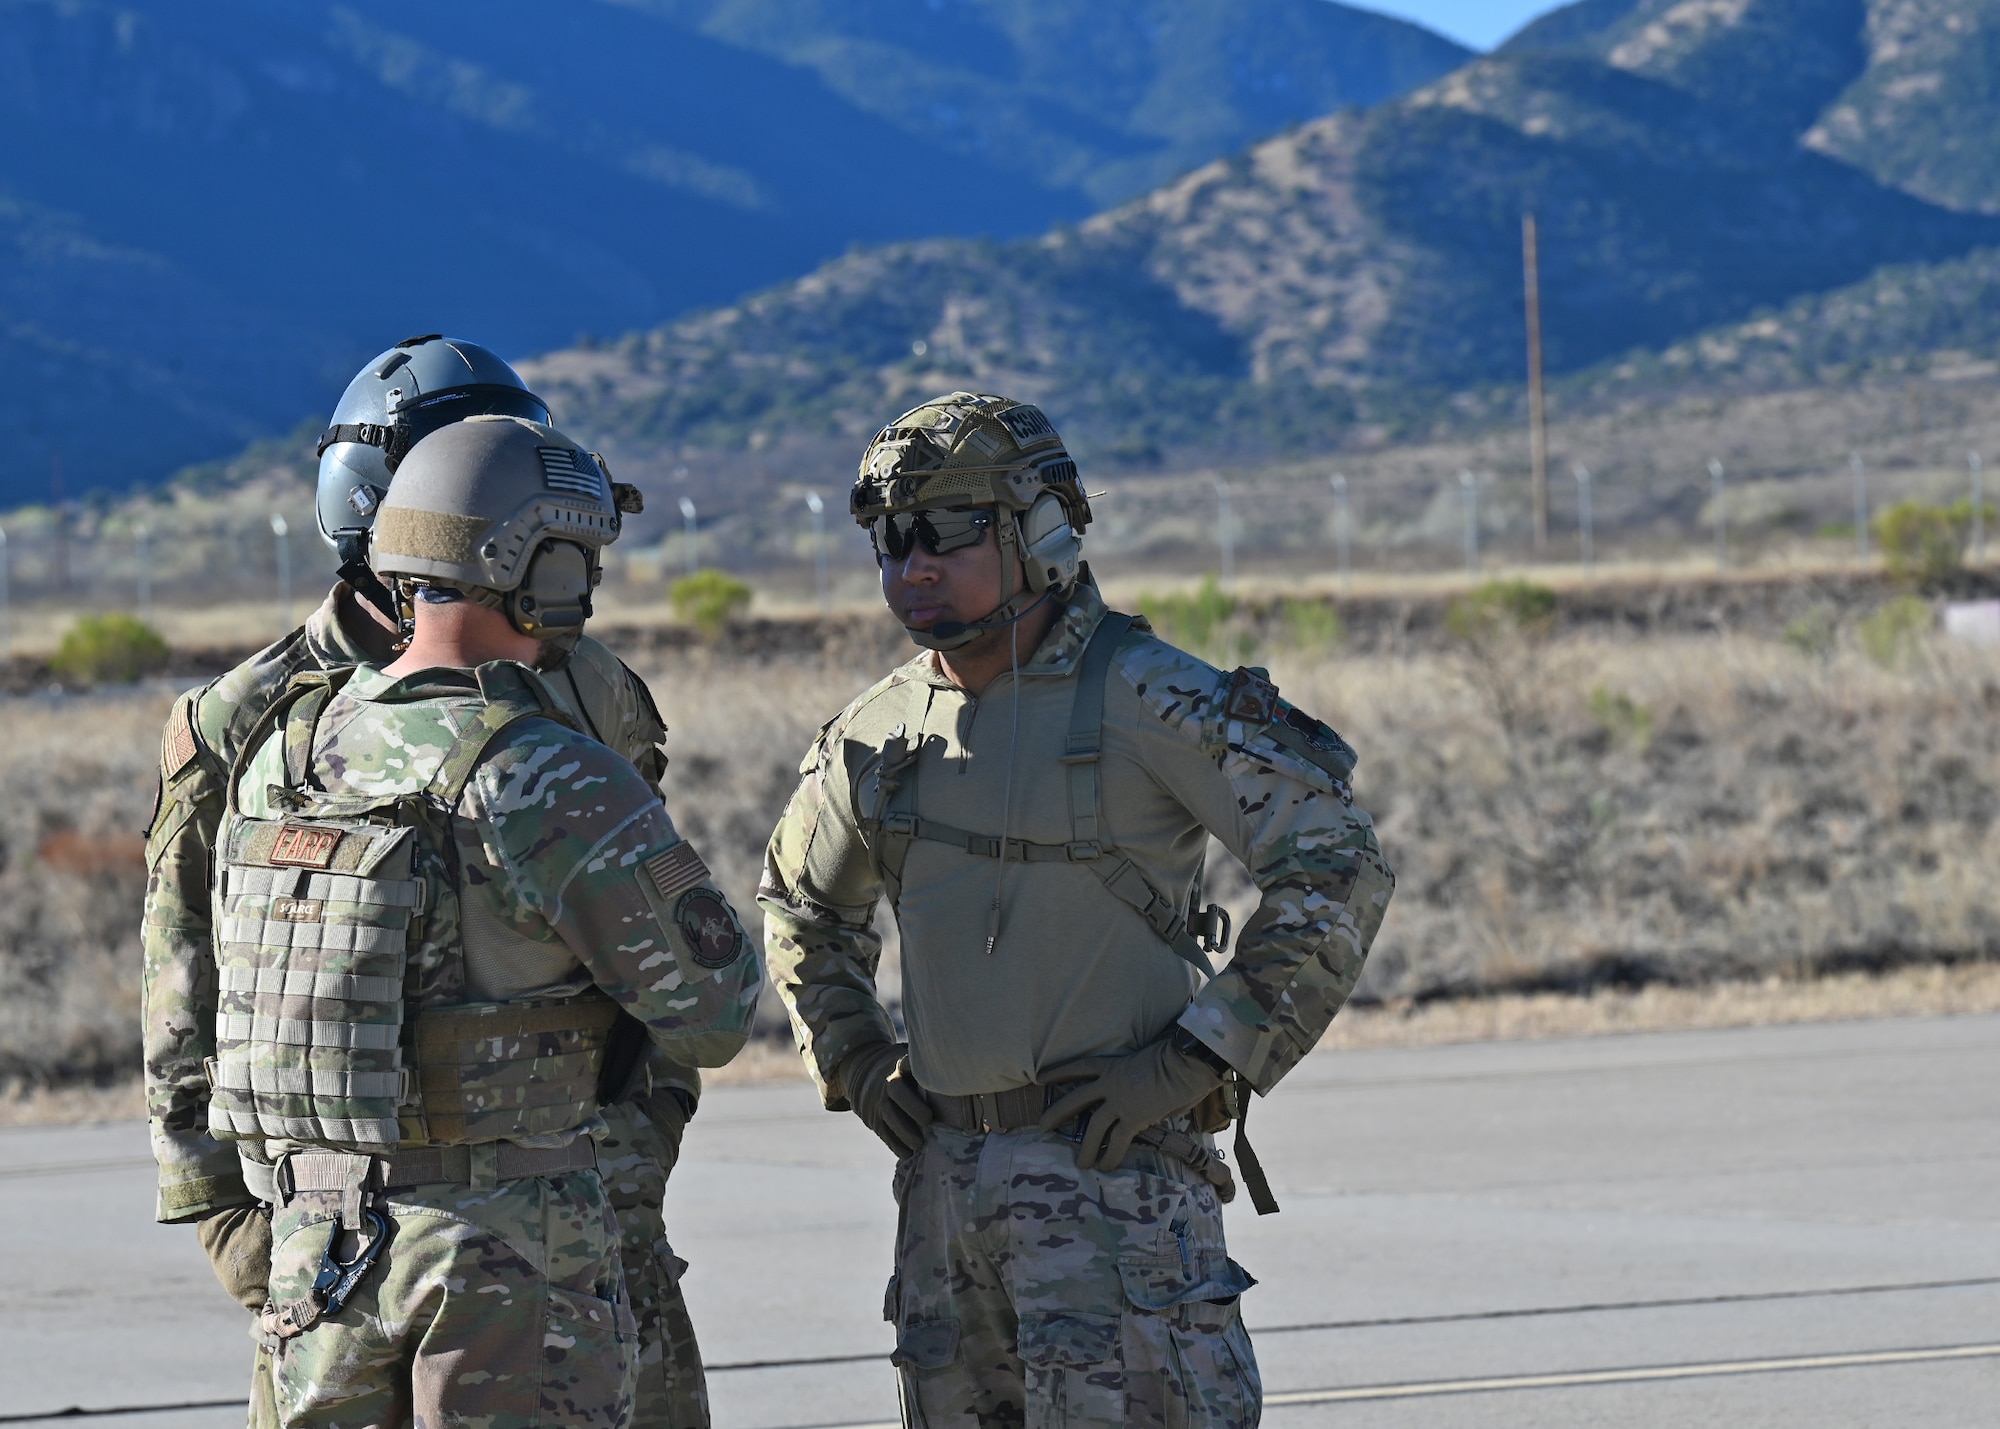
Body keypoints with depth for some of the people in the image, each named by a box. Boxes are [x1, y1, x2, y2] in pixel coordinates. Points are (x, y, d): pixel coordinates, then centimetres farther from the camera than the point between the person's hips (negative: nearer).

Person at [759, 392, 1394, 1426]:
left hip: (1113, 1159, -6)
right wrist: (851, 1061, 13)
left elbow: (1339, 870, -13)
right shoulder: (879, 735, 9)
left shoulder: (1144, 702, -10)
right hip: (943, 1173, 7)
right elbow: (800, 905, 28)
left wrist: (1196, 1060, -16)